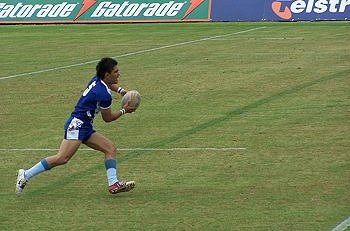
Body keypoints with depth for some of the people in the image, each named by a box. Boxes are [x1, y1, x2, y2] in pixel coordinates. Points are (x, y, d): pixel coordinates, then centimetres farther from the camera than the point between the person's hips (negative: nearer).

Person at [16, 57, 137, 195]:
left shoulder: (97, 79, 8)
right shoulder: (104, 95, -18)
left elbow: (110, 84, 36)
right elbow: (108, 118, -4)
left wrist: (121, 91, 19)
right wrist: (124, 111, 9)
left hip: (86, 127, 11)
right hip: (77, 124, -11)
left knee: (111, 149, 4)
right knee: (62, 158, -20)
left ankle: (113, 183, -6)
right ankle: (26, 175, -14)